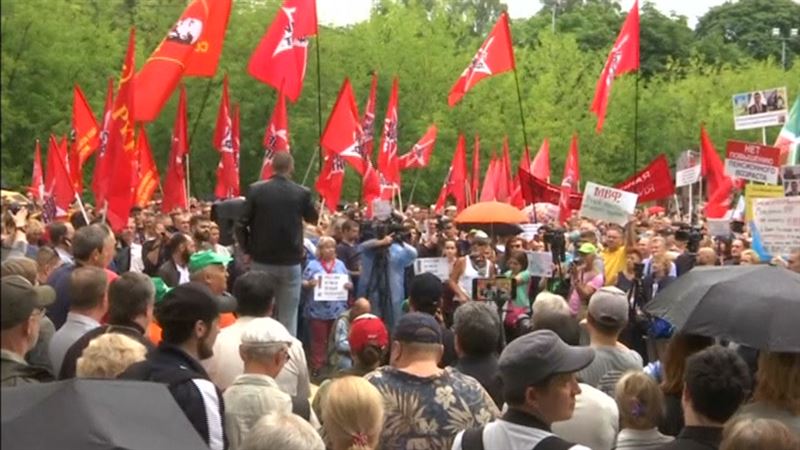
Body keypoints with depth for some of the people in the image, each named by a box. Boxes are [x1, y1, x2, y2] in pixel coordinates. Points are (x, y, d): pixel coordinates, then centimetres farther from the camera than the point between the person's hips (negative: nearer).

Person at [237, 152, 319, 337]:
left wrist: (248, 249, 8)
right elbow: (313, 219, 12)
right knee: (288, 317, 5)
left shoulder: (255, 190, -6)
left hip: (262, 261, 1)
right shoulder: (302, 192, -6)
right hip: (291, 261, 0)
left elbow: (241, 225, -5)